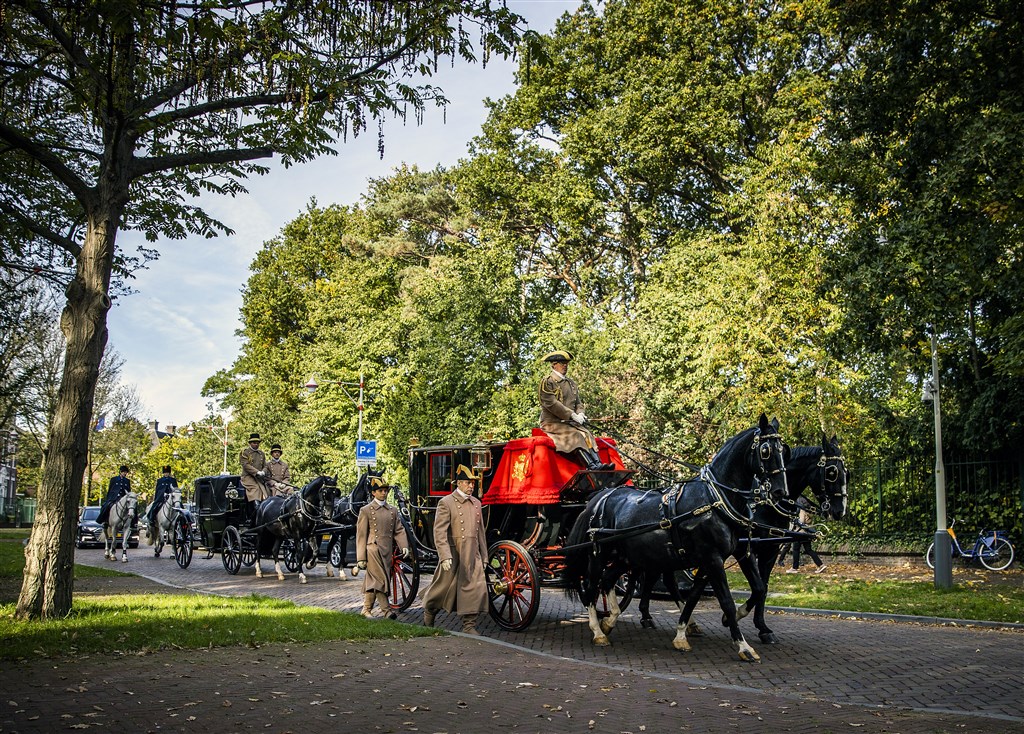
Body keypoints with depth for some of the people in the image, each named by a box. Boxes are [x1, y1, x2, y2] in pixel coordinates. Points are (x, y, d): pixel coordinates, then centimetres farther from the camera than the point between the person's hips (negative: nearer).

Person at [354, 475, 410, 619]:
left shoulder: (393, 511, 15)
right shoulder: (366, 510, 1)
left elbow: (399, 530, 12)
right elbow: (361, 535, -1)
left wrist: (404, 546, -7)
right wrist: (361, 558, -6)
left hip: (388, 551, 4)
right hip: (373, 549, -4)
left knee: (373, 580, 8)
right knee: (380, 579, -10)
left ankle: (367, 609, 15)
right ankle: (386, 609, -6)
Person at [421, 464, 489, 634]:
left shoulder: (476, 503, 13)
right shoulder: (446, 503, -6)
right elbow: (439, 532, -13)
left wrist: (483, 556, 17)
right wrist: (445, 556, -22)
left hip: (472, 556, 5)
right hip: (452, 555, -5)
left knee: (478, 587, -7)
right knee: (443, 587, 8)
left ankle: (469, 625, 1)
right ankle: (429, 613, 34)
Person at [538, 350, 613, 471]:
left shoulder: (571, 383, 21)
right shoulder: (547, 382, -4)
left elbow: (578, 402, 21)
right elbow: (551, 404, -15)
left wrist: (580, 413, -4)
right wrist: (572, 415, -19)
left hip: (569, 422, 7)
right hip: (552, 423, -7)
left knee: (587, 435, -19)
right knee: (576, 436, -29)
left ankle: (598, 464, -35)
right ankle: (591, 466, -43)